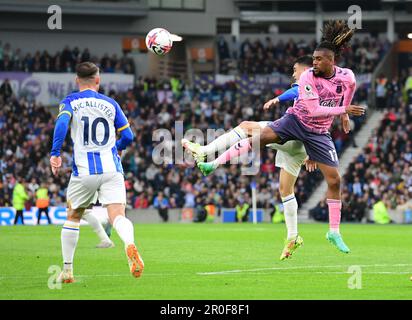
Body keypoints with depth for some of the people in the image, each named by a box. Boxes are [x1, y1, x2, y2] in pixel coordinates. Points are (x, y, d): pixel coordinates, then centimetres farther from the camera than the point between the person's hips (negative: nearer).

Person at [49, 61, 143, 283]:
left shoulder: (70, 102, 5)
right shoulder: (110, 104, 11)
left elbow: (62, 122, -16)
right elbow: (127, 136, 10)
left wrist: (55, 153, -17)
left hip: (83, 171, 0)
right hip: (112, 169, 0)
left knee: (72, 218, 18)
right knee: (118, 216, -11)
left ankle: (67, 271, 21)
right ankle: (130, 244, -45)